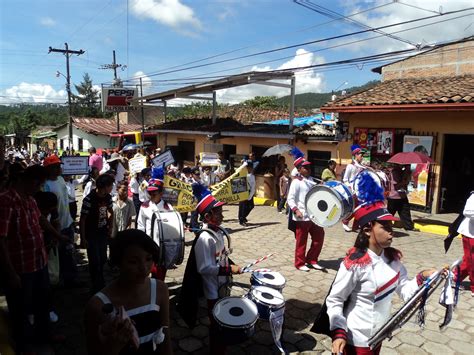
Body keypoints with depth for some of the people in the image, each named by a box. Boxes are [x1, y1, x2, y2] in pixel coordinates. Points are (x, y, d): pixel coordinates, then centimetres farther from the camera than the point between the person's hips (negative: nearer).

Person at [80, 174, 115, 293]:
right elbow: (82, 219, -17)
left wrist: (110, 227, 10)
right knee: (94, 261, -3)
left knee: (102, 259, 14)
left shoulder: (108, 197, -4)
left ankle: (101, 282, 35)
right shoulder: (89, 199, -22)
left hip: (103, 233, 6)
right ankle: (95, 286, 16)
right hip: (91, 234, -6)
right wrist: (83, 238, -17)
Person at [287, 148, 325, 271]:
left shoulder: (310, 180, 12)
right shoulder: (296, 182, -11)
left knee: (319, 236, 10)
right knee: (301, 241, 4)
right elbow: (290, 199, -16)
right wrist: (296, 210, -28)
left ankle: (312, 260, 25)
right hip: (302, 217, -8)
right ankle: (300, 263, 19)